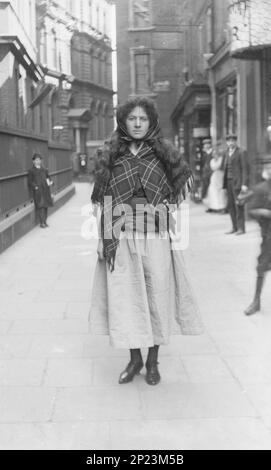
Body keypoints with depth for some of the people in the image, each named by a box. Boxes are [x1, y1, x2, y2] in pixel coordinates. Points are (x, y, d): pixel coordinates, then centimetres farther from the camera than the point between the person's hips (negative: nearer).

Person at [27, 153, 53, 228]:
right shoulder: (31, 171, 0)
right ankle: (41, 222, -7)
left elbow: (48, 177, 21)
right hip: (37, 191, -5)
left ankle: (45, 221, 20)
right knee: (40, 206, -11)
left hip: (45, 190, 5)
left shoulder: (44, 170, 14)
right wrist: (35, 186, -16)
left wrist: (50, 182, -1)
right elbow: (30, 181, -3)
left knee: (46, 206, 9)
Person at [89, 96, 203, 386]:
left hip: (155, 234, 0)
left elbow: (185, 180, 18)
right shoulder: (109, 155, 4)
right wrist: (107, 237, -6)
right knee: (126, 295, 2)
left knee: (157, 294, 3)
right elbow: (103, 201, 2)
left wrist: (163, 206, 7)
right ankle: (134, 359, 18)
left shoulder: (163, 153, 4)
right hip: (121, 236, 0)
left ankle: (153, 361, 18)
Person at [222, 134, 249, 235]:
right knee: (231, 206, 7)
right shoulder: (227, 153, 17)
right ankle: (235, 227, 13)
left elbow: (245, 169, -9)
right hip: (229, 182, 7)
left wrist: (244, 184, -16)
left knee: (239, 205, -7)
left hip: (237, 182, -7)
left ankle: (241, 228, -2)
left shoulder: (241, 153, -5)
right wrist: (224, 183, 8)